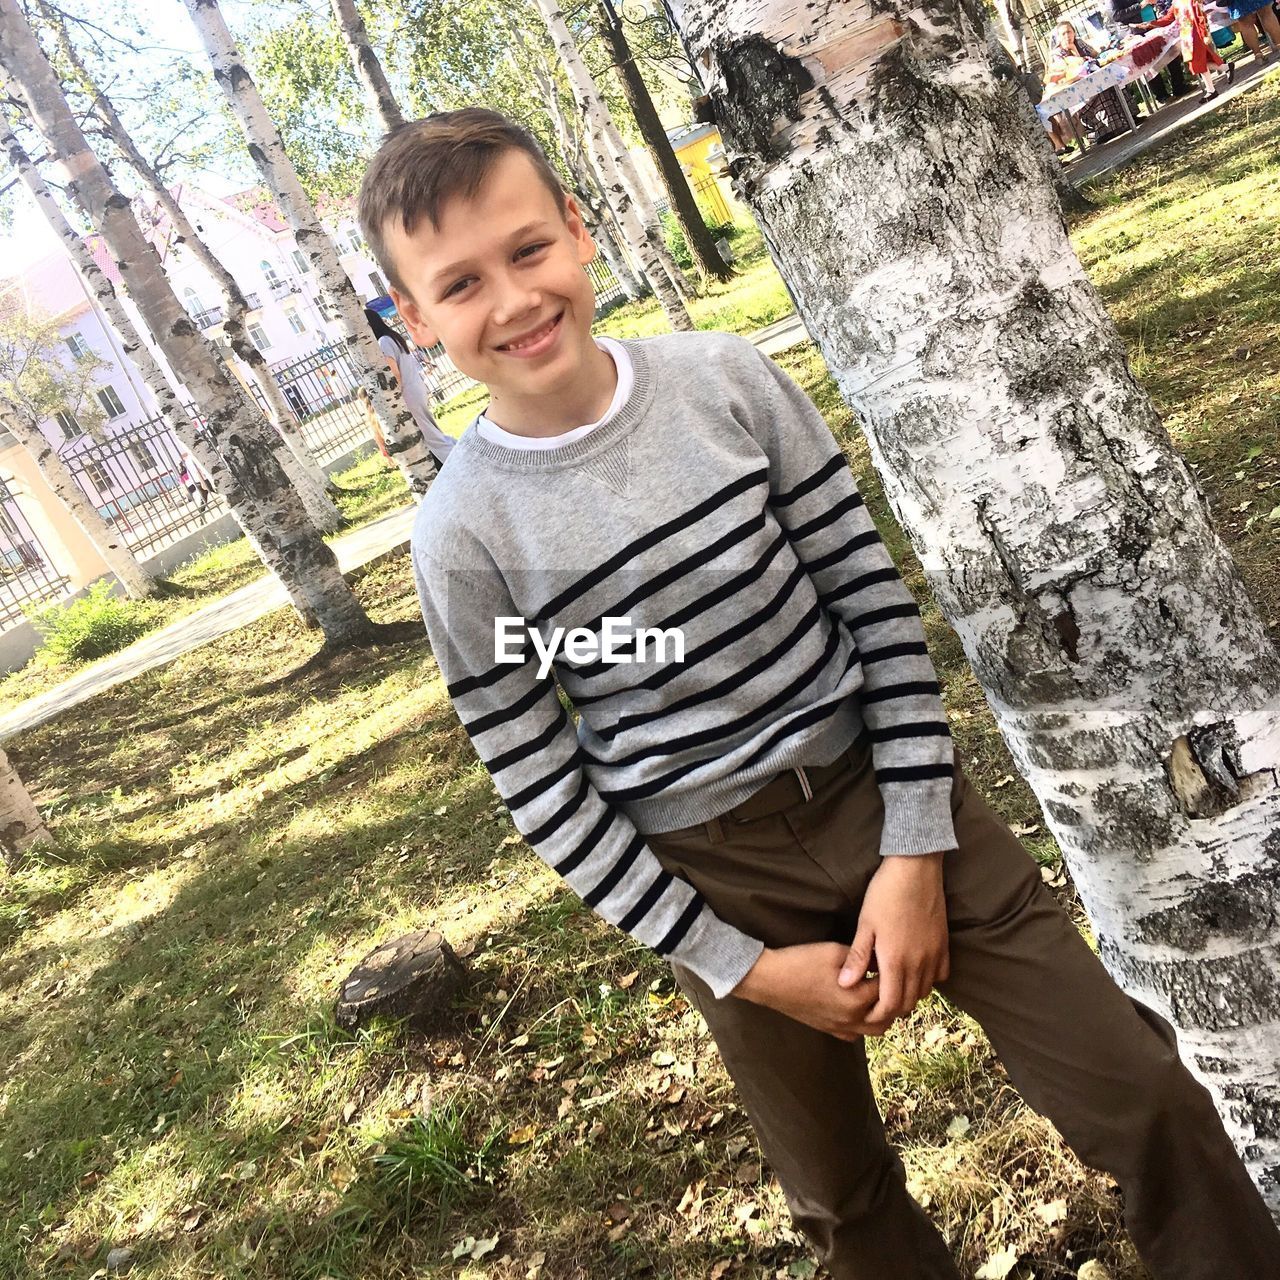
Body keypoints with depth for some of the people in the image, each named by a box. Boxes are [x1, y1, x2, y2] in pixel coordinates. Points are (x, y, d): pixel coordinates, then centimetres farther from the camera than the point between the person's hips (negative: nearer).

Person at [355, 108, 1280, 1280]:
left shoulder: (727, 378, -8)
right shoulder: (463, 537, -13)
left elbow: (874, 594, -4)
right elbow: (540, 788, -7)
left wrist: (915, 845, -7)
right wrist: (738, 964, -8)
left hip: (886, 790, 2)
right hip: (725, 875, -1)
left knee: (1143, 1095, 6)